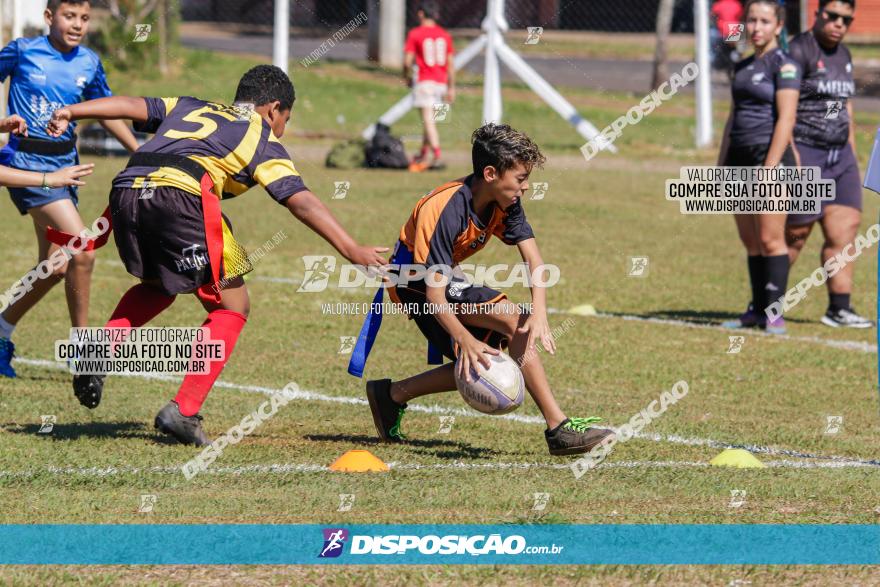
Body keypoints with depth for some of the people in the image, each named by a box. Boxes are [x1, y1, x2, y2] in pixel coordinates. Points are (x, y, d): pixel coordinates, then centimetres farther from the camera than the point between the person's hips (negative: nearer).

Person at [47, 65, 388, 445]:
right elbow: (301, 202, 7)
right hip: (180, 195, -6)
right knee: (231, 307, 9)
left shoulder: (189, 108, 34)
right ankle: (184, 411, -2)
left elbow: (132, 107, 21)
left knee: (157, 286, 32)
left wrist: (71, 112, 16)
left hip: (126, 190, 6)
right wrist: (351, 250, 4)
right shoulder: (263, 141, 19)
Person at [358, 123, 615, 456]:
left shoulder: (505, 203, -9)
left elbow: (532, 258, -15)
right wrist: (464, 340, -47)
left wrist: (539, 312, -33)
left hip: (444, 276, 9)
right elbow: (434, 293, -34)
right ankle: (559, 429, -26)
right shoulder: (444, 211, -31)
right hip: (413, 279, -9)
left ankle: (392, 395, 18)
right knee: (512, 318, -23)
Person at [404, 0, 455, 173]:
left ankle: (437, 157, -20)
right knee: (430, 120, 18)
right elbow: (450, 63, 7)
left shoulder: (415, 34, -7)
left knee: (428, 121, -9)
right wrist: (451, 88, 11)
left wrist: (407, 77, 8)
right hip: (441, 82, 5)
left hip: (424, 82, -5)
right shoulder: (444, 35, 7)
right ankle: (423, 156, 27)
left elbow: (408, 61, -11)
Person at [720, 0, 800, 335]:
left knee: (770, 239, -9)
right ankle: (758, 310, 13)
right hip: (740, 159, 8)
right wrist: (721, 166, 20)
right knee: (750, 241, 8)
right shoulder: (743, 67, 17)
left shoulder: (783, 66, -7)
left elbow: (786, 119, -14)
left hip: (770, 158, -8)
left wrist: (768, 168, -20)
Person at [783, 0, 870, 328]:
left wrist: (853, 159, 20)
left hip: (839, 155, 8)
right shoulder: (799, 51, -10)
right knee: (796, 236, -3)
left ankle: (839, 309, 1)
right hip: (804, 154, -8)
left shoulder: (843, 55, 15)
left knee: (845, 230, -1)